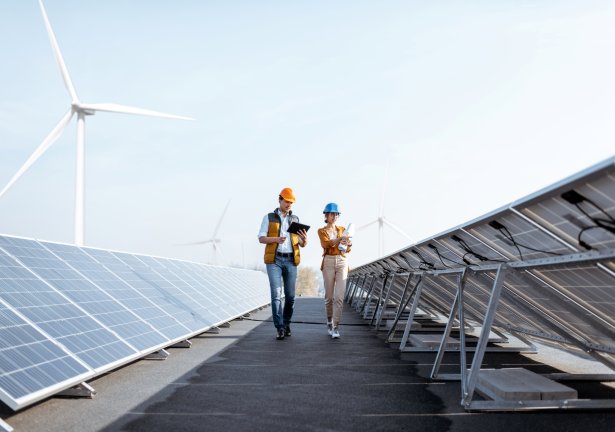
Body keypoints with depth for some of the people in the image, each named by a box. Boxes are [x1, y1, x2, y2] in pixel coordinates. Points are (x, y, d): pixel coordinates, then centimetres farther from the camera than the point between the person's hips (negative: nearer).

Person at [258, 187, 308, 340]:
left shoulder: (295, 219, 13)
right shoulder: (269, 218, 6)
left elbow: (302, 244, 10)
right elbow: (261, 238, -2)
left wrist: (305, 240, -16)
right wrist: (276, 239, -21)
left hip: (291, 261, 3)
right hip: (274, 260, -3)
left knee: (290, 296, 4)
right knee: (276, 294, -11)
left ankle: (286, 323, 21)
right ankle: (280, 328, -11)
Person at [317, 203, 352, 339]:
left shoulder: (342, 229, 16)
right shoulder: (322, 231, 6)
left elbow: (347, 249, 14)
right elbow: (327, 244, -13)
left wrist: (349, 243, -9)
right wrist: (341, 238, -28)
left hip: (342, 262, 2)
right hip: (328, 262, -2)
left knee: (339, 296, -9)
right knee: (329, 296, 4)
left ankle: (336, 327, -10)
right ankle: (329, 322, 24)